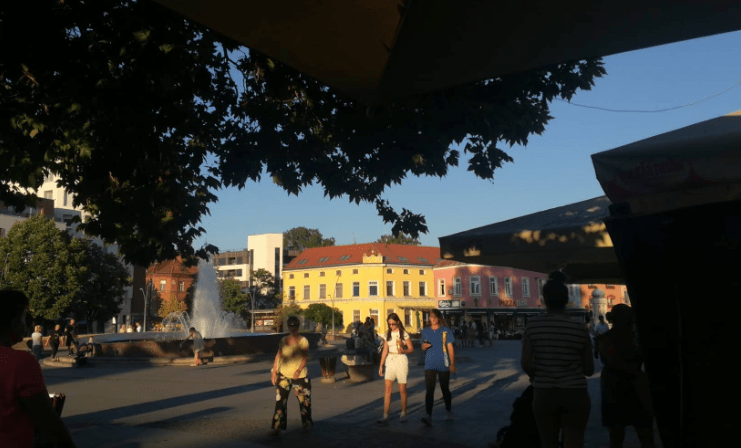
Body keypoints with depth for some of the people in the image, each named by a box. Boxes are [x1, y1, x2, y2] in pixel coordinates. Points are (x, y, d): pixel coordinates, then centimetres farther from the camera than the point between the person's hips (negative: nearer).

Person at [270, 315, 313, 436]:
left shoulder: (303, 341, -4)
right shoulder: (284, 340, 6)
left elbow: (305, 357, -13)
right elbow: (278, 356, 7)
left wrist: (299, 370, -29)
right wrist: (274, 372, 1)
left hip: (300, 375, -2)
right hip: (284, 375, 2)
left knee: (304, 400, 7)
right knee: (280, 401, -5)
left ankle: (307, 424, 28)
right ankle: (277, 427, -2)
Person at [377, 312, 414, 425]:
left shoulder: (404, 334, -3)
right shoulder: (388, 334, 9)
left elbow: (411, 349, -2)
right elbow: (385, 350, 13)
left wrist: (403, 350, -23)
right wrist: (381, 365, 10)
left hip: (401, 362, -3)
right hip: (390, 362, 4)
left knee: (402, 389, 3)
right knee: (387, 388, -6)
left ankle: (403, 413, 22)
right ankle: (385, 417, -8)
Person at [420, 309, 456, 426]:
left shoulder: (446, 331, -2)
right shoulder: (425, 331, 7)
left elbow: (450, 348, -1)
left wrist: (452, 364, -6)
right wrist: (424, 346, -9)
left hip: (443, 365, -1)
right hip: (430, 365, 1)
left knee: (445, 389, 12)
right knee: (429, 390, -9)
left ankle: (449, 412, 32)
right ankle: (428, 416, -15)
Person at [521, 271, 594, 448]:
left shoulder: (533, 326, -7)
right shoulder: (580, 328, -7)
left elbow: (525, 364, -8)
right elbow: (589, 369, -2)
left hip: (543, 394, 1)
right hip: (575, 394, -1)